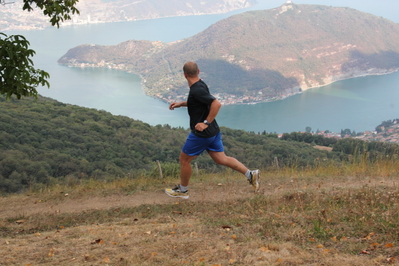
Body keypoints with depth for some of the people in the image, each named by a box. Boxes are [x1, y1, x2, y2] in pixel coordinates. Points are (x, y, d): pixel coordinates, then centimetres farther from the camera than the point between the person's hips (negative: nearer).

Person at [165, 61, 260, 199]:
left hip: (201, 133, -9)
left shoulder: (197, 90, -23)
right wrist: (181, 104, 20)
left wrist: (206, 123, -26)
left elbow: (216, 104, -31)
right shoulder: (201, 85, 7)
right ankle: (251, 174, 6)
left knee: (184, 159, 8)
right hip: (213, 131, 9)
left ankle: (182, 190, 23)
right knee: (221, 159, 11)